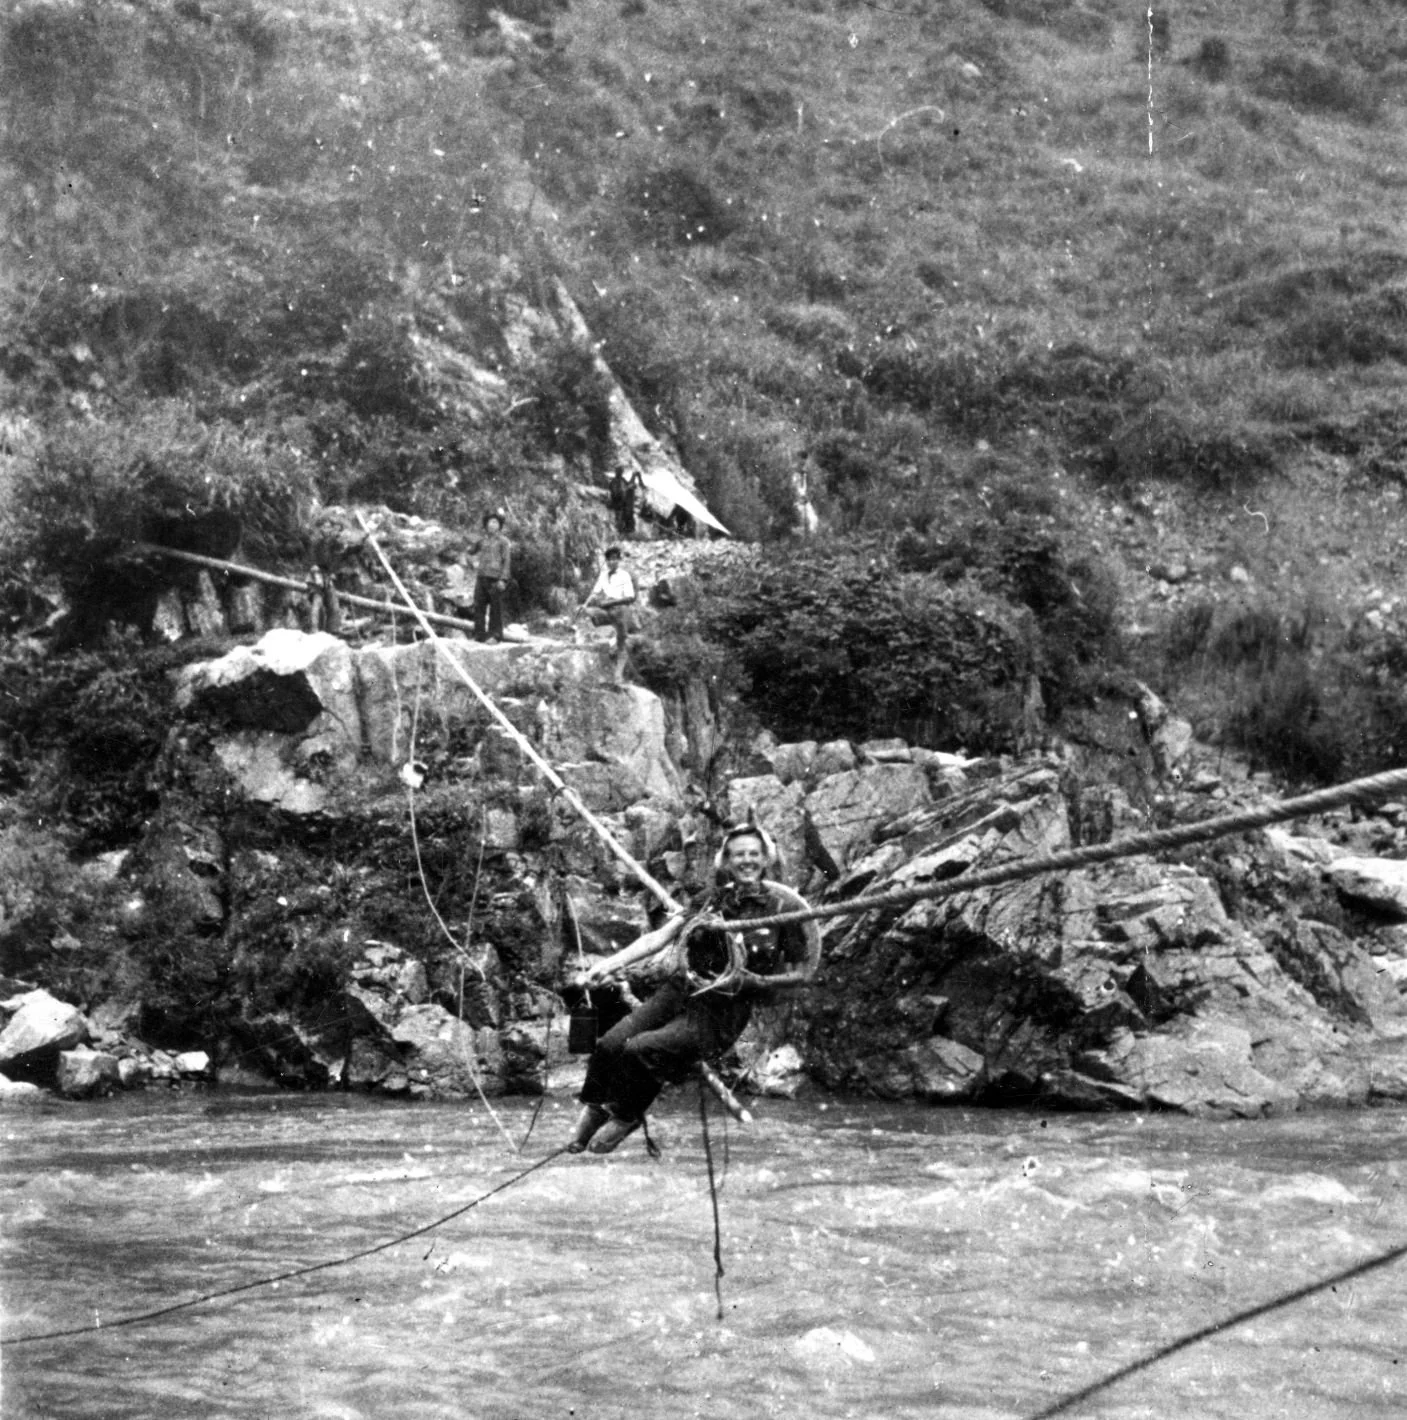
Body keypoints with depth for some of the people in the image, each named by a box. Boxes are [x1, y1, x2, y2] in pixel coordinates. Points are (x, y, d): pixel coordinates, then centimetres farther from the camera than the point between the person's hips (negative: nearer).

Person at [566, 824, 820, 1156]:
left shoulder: (783, 907, -1)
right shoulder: (713, 899, 10)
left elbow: (803, 971, 3)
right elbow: (661, 936, 5)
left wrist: (753, 981, -11)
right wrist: (610, 964, -7)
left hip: (724, 1010, -4)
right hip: (678, 990, 4)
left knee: (640, 1050, -25)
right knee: (610, 1044, -16)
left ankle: (626, 1117, 0)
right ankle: (595, 1108, 10)